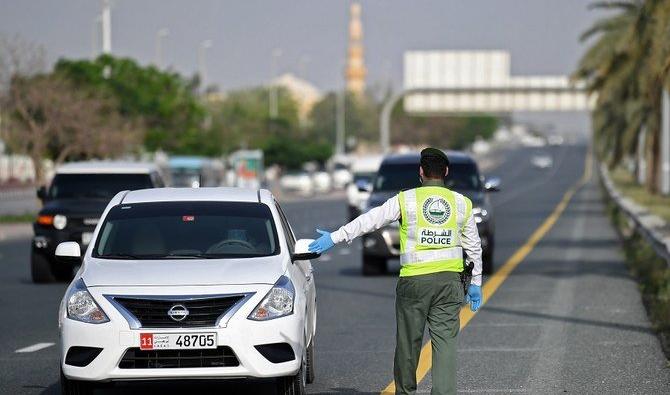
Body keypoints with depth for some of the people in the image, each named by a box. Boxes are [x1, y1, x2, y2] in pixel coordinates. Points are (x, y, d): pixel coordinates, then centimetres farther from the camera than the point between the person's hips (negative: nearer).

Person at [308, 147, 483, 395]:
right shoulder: (462, 203, 8)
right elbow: (474, 247, 12)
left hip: (414, 280, -2)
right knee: (445, 342, 0)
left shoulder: (406, 200, -1)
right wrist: (475, 283, 20)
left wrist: (335, 238, 0)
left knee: (408, 340, 9)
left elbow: (369, 221, -3)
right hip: (450, 280, 2)